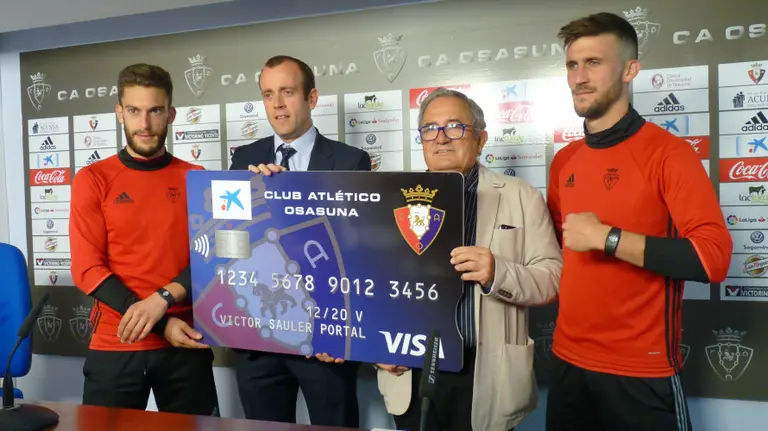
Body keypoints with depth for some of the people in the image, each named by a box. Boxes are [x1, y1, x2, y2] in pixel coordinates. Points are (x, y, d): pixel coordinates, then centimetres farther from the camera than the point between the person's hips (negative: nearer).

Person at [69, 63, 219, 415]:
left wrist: (163, 299, -18)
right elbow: (87, 270, -5)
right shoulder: (93, 180, 1)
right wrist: (161, 323, -13)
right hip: (114, 346, -1)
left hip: (185, 347, 1)